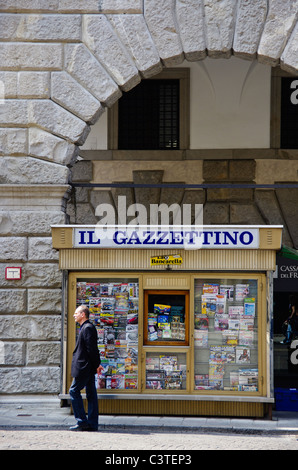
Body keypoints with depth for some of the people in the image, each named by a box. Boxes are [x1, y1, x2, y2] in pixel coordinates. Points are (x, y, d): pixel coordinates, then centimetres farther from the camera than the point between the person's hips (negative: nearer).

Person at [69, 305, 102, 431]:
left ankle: (82, 422, -6)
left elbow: (92, 349, -18)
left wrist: (96, 365, -15)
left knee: (74, 391, -6)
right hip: (88, 368, 10)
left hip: (84, 367, -10)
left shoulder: (88, 328, -14)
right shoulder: (85, 327, 18)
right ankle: (92, 424, 9)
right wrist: (96, 364, 17)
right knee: (91, 394, 8)